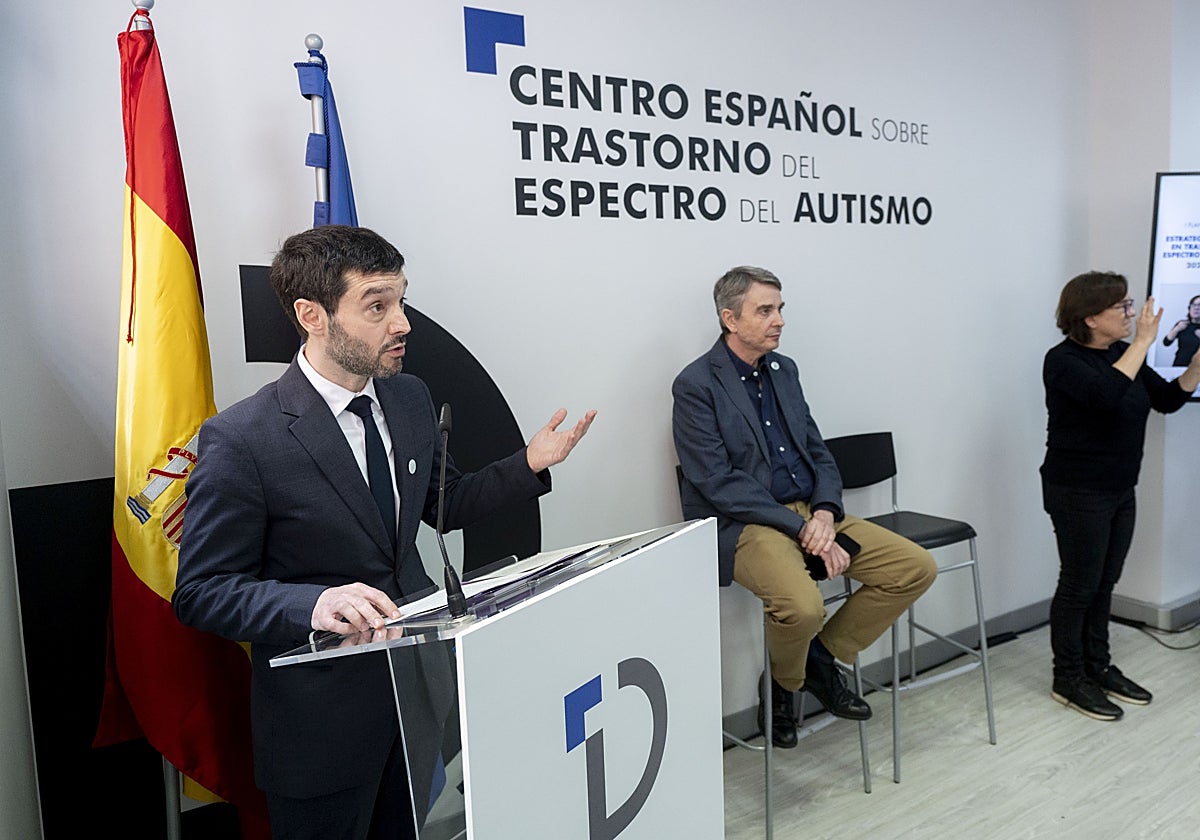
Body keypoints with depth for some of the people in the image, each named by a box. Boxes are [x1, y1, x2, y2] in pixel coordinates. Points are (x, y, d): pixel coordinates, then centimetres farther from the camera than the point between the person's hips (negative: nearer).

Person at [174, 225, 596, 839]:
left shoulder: (411, 398, -1)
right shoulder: (241, 439, -21)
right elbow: (201, 592, -17)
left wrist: (528, 464, -3)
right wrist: (314, 604, -34)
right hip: (322, 718, -6)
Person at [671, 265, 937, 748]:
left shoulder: (784, 369, 13)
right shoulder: (696, 385, -9)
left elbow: (818, 453, 14)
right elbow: (718, 483, -16)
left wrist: (825, 512, -6)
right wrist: (801, 529, -19)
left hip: (809, 513, 7)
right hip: (742, 525, -7)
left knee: (917, 568, -4)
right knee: (802, 607, -33)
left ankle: (822, 659, 11)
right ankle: (782, 688, 4)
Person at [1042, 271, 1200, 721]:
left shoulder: (1123, 354, 8)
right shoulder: (1064, 360, -16)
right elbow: (1108, 395, -33)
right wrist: (1143, 342, -26)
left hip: (1120, 490, 8)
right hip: (1079, 493, -8)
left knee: (1104, 583, 14)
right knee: (1080, 584, 1)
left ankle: (1098, 667, 28)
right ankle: (1068, 680, 14)